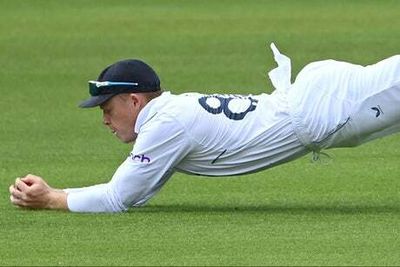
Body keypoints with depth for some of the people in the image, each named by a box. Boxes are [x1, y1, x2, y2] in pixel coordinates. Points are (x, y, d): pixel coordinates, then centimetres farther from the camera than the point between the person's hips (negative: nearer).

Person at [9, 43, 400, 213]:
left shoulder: (168, 125, -14)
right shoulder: (172, 110, 15)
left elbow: (117, 199, -11)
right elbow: (130, 192, 22)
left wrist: (51, 200, -2)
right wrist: (51, 191, 13)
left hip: (318, 110, -8)